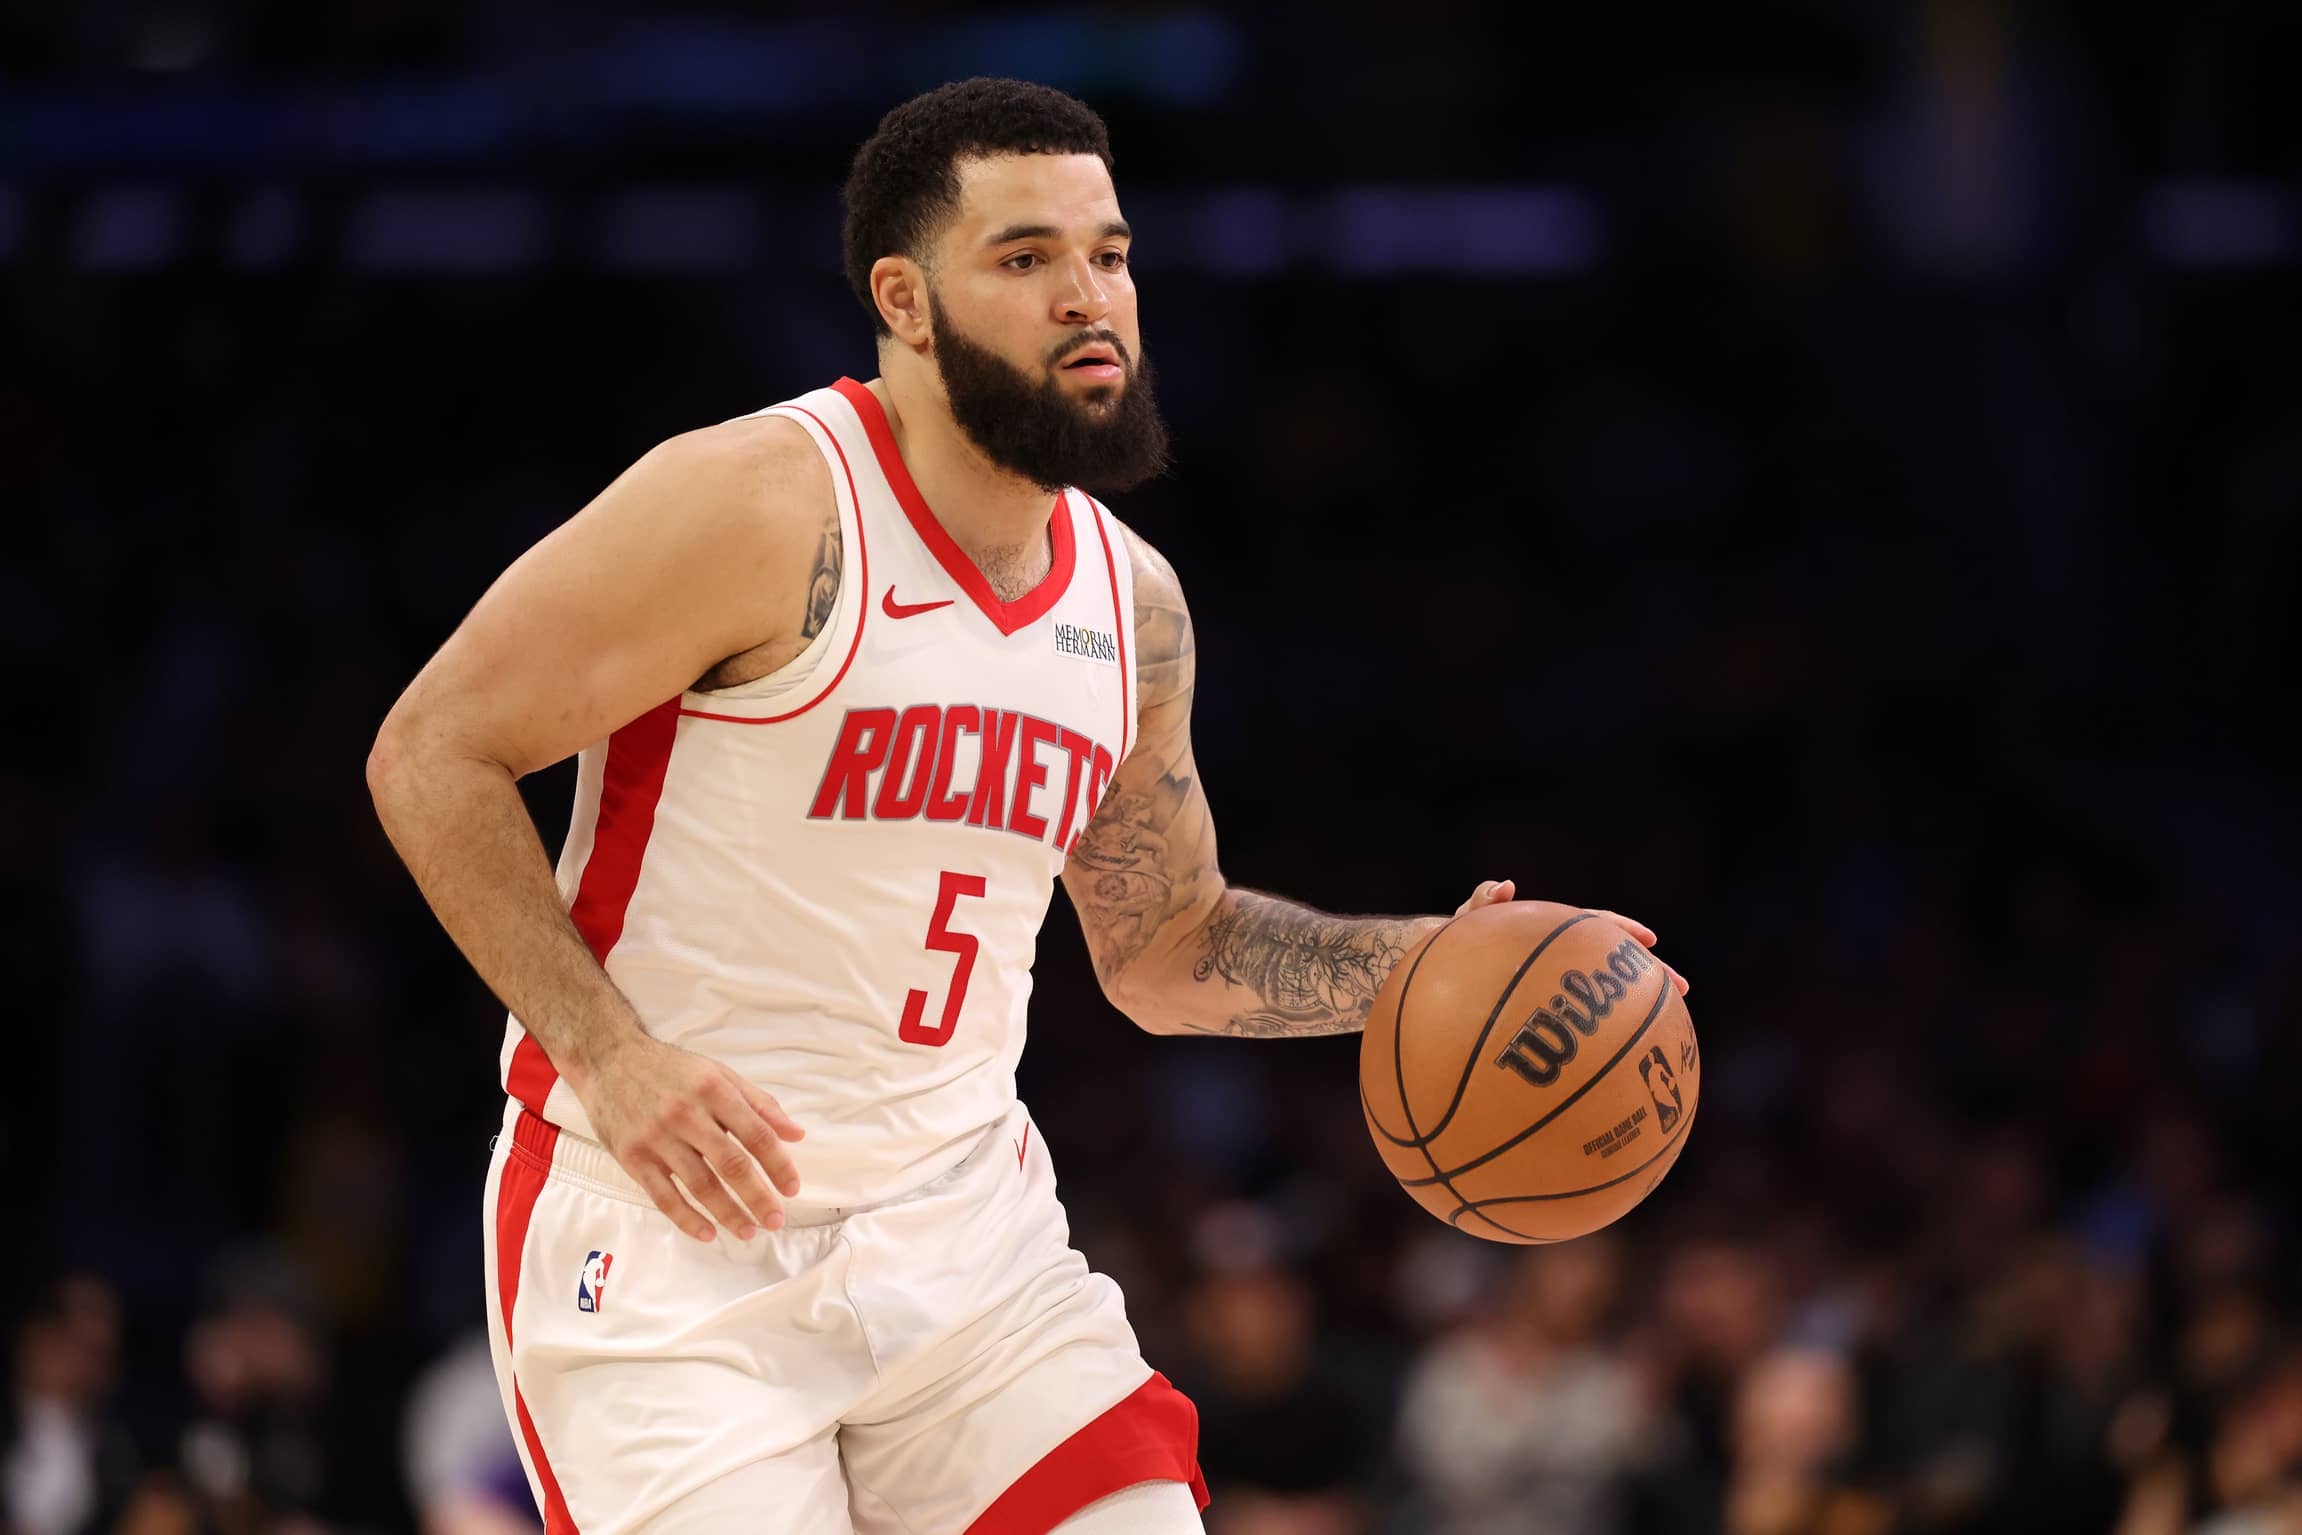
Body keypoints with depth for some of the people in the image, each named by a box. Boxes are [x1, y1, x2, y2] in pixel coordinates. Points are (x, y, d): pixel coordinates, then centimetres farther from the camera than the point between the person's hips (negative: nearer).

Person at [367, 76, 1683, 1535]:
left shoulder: (1132, 601, 8)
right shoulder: (761, 510, -15)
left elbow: (1168, 951, 21)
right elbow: (431, 754, -13)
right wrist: (614, 1057, -20)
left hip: (962, 1226, 6)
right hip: (670, 1220, -6)